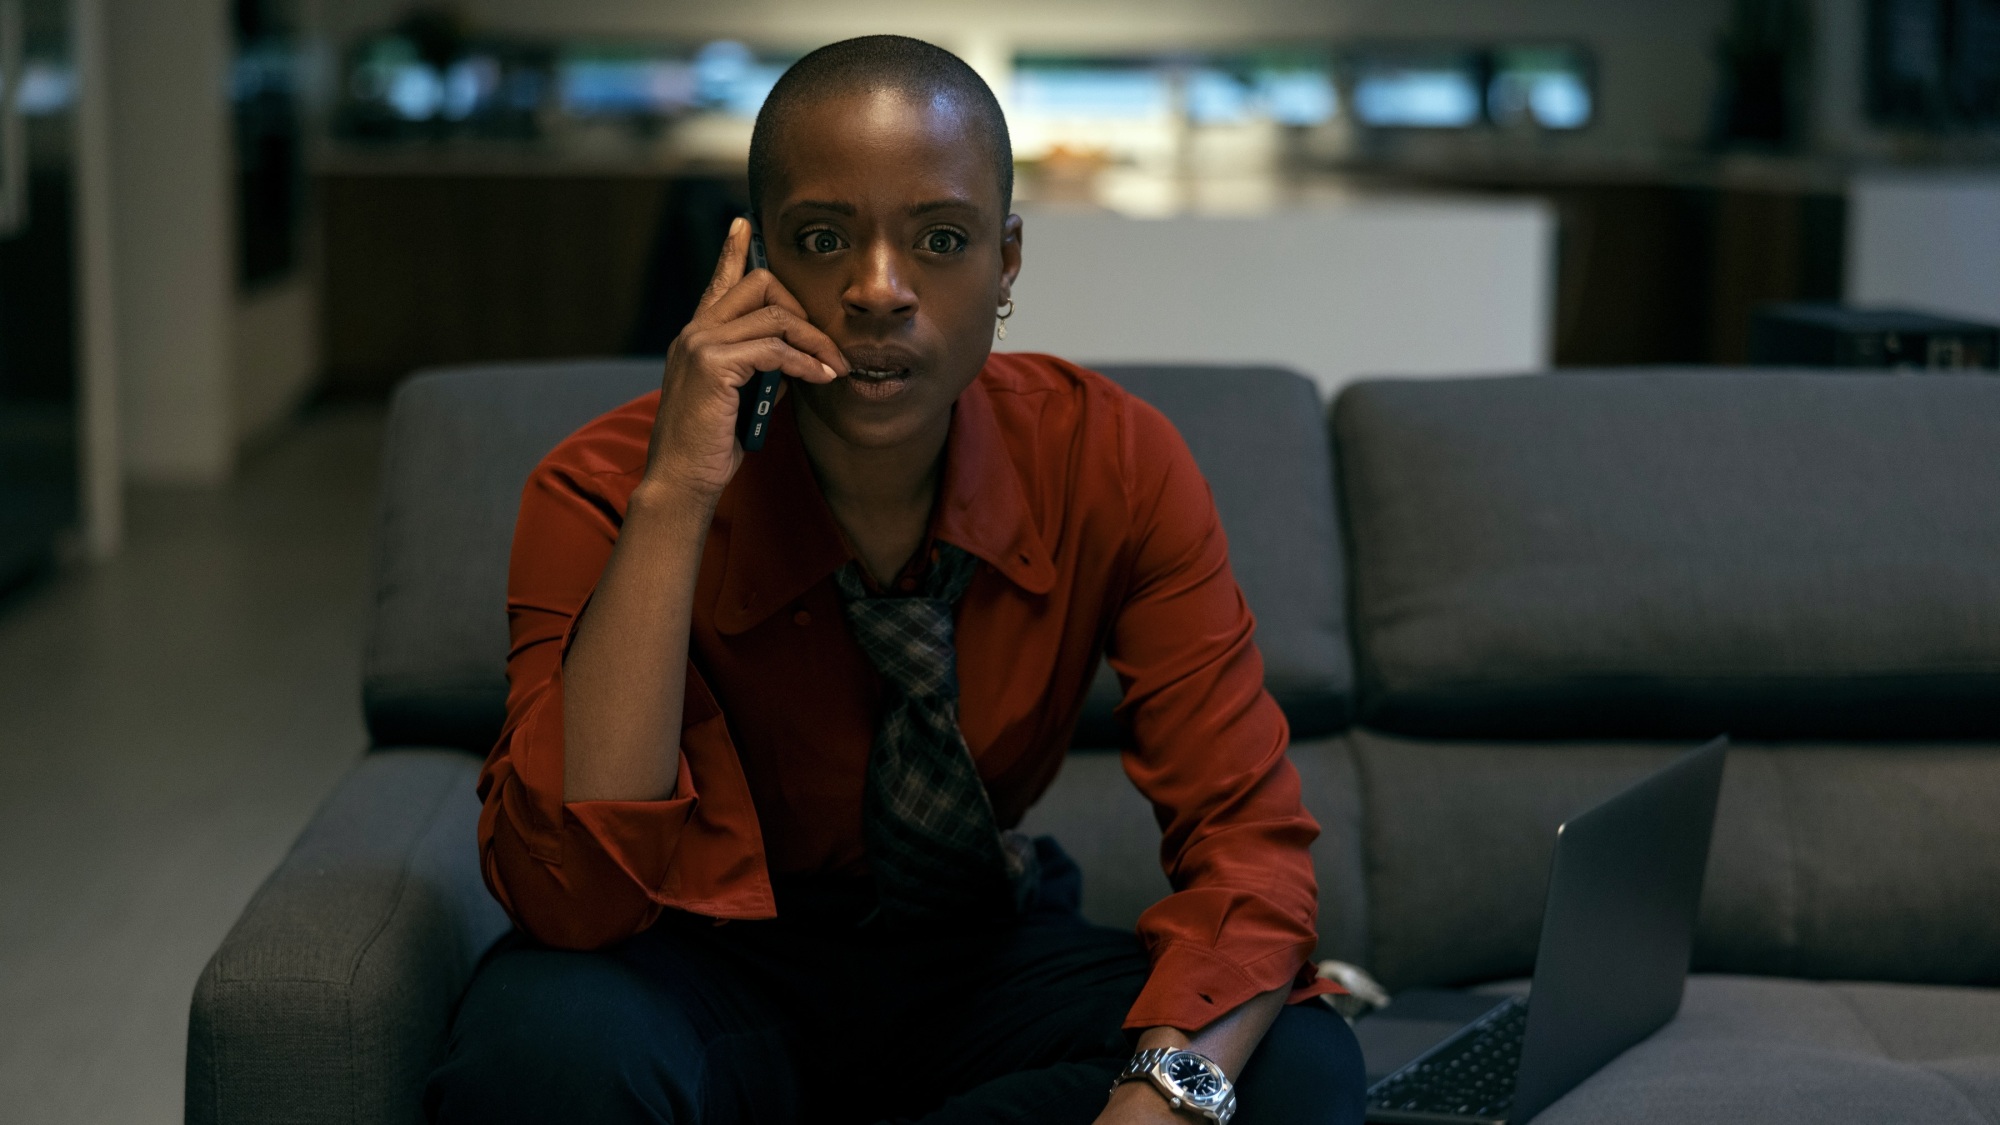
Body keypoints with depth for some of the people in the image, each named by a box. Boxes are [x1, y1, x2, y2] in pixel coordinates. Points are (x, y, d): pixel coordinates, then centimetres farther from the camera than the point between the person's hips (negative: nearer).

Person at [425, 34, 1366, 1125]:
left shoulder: (1115, 464, -13)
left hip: (985, 955, 3)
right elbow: (572, 896, -31)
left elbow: (1246, 832, -16)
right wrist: (674, 499, -36)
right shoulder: (602, 494, -19)